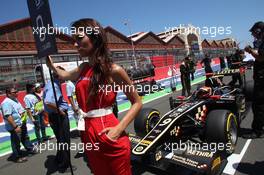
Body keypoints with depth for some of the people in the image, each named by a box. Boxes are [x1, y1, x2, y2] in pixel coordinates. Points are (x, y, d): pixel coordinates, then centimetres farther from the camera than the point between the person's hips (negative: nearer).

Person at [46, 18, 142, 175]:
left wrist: (119, 129, -17)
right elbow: (66, 75, 31)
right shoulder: (83, 68, 7)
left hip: (110, 139, -6)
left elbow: (137, 103, -8)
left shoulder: (113, 70, -13)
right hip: (89, 136, 7)